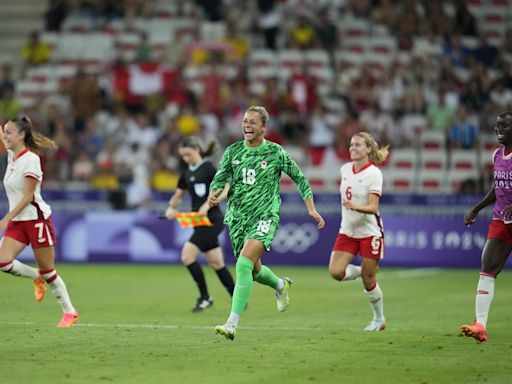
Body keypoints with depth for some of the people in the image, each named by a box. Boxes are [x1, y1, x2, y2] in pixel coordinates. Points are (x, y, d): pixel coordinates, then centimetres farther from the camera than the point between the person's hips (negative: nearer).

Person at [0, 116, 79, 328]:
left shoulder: (30, 159, -16)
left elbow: (28, 196, -19)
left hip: (36, 219, -7)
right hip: (17, 221, 7)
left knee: (47, 270, 0)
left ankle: (70, 312, 14)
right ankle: (37, 277, 15)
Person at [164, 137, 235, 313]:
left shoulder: (208, 168, -9)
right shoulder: (186, 174, 13)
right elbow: (178, 196, 22)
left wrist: (208, 204, -26)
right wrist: (171, 208, 1)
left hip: (212, 220, -8)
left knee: (187, 256, -15)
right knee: (216, 263, 9)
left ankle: (205, 297, -4)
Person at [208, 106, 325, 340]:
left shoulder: (276, 152, -3)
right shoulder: (233, 151, 5)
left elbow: (299, 178, 7)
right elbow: (220, 178, 5)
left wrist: (311, 208, 2)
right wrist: (214, 193, -18)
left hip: (264, 217, -5)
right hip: (237, 217, 5)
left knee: (244, 264, -24)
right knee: (254, 270, 15)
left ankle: (232, 324, -28)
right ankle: (281, 285, 51)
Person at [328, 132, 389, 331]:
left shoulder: (374, 174, -14)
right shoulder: (345, 169, 4)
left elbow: (373, 207, -23)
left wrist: (354, 206, -38)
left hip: (369, 231, -5)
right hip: (348, 230, 5)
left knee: (368, 281, 0)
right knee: (335, 272, -14)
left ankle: (379, 319, 21)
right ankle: (360, 271, 18)